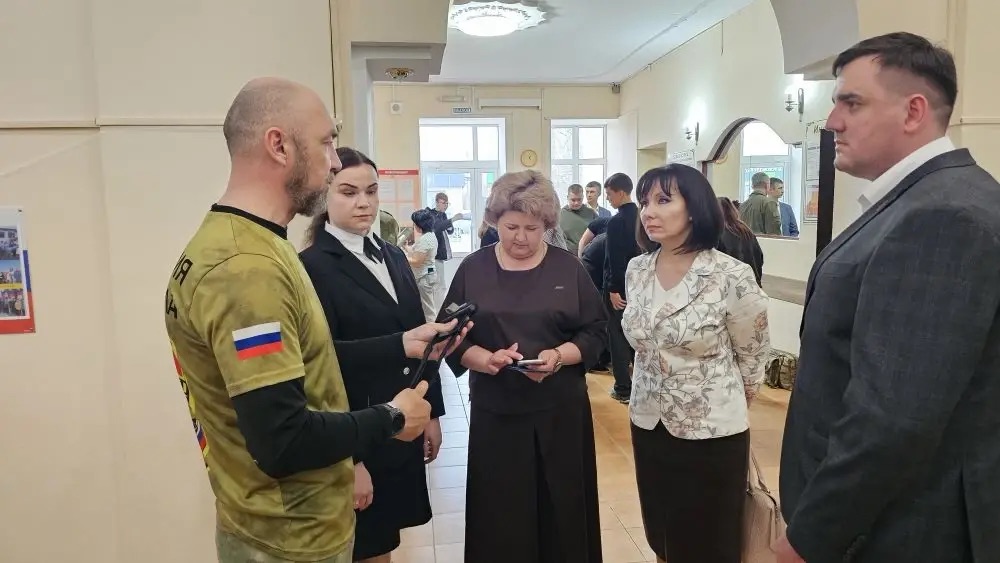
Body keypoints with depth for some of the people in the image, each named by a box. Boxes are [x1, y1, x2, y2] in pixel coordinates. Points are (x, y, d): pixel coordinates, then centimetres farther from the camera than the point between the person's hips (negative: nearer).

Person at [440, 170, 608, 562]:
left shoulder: (568, 268, 3)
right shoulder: (473, 269, 3)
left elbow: (595, 331, 2)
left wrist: (560, 355, -16)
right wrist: (485, 359, -19)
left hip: (560, 410, 0)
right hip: (496, 412, 0)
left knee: (562, 509, 8)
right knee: (500, 514, 6)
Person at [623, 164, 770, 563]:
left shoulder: (732, 276, -18)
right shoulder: (636, 270, -1)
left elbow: (753, 359, -3)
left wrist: (726, 404, 9)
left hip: (712, 434, -5)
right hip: (648, 426, 5)